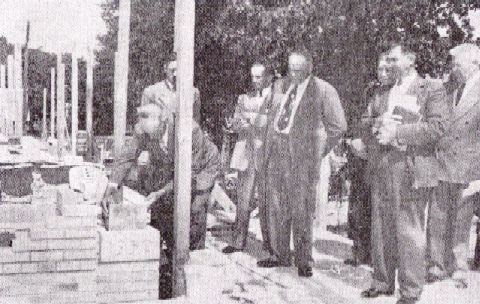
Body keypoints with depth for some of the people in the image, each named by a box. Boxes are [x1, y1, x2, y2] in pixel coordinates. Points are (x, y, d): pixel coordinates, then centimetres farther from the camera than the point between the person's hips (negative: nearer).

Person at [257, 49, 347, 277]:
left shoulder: (323, 91, -4)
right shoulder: (279, 86, 15)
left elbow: (338, 125, -1)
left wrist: (319, 150, -1)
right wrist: (269, 146, 15)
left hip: (303, 156, -5)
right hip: (275, 153, 6)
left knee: (301, 209, -2)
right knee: (275, 207, 9)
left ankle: (303, 261, 9)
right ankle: (279, 255, 21)